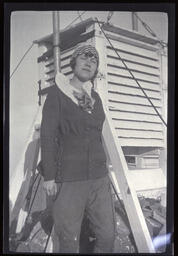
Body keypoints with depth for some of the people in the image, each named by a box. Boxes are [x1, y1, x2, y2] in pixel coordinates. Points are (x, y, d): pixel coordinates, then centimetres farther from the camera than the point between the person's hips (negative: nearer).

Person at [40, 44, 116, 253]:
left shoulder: (95, 97, 13)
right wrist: (49, 175, -10)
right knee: (69, 241, 0)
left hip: (99, 178, 5)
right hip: (69, 180, -5)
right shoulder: (57, 93, -2)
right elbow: (47, 135, -5)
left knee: (107, 235, 7)